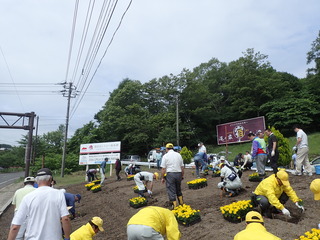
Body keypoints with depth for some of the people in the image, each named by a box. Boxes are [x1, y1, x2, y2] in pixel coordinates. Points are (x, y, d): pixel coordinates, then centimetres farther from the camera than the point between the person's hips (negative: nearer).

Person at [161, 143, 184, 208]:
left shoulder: (165, 156, -4)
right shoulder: (178, 155, 9)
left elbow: (163, 168, -7)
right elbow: (182, 167, 9)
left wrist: (162, 178, 1)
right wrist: (182, 176, 19)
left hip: (170, 174, -5)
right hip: (178, 173, 5)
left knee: (171, 191, 3)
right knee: (178, 190, 22)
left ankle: (175, 206, 5)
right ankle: (181, 204, 30)